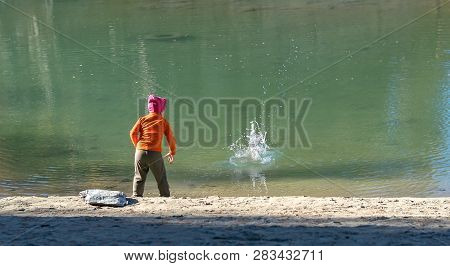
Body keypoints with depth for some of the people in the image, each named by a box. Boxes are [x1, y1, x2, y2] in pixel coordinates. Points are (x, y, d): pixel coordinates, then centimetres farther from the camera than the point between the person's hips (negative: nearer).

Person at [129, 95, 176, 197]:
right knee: (161, 179, 9)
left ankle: (136, 196, 8)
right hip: (155, 153, -2)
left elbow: (133, 133, 1)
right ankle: (165, 196, 7)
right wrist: (172, 152, 20)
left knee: (139, 178, 12)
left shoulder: (143, 119, 9)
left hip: (140, 152, 2)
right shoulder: (163, 121, 7)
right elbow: (170, 138, 6)